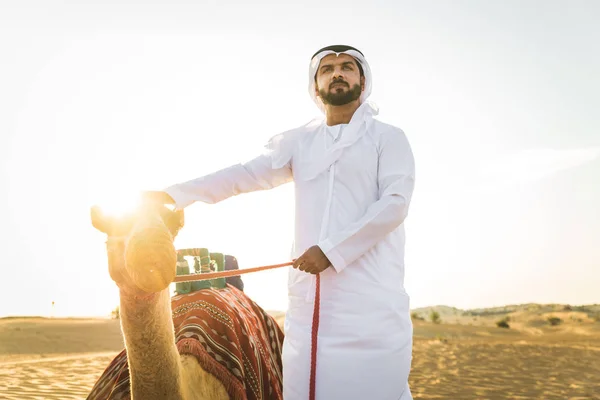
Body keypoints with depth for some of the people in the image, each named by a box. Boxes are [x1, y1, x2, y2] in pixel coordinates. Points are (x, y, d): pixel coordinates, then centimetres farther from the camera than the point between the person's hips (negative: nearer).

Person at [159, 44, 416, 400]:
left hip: (371, 295, -3)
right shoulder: (299, 141, 16)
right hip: (309, 291, 3)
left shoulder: (388, 137, 6)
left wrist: (331, 250, -15)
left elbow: (394, 203, -7)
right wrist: (177, 194, -4)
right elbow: (246, 174, 7)